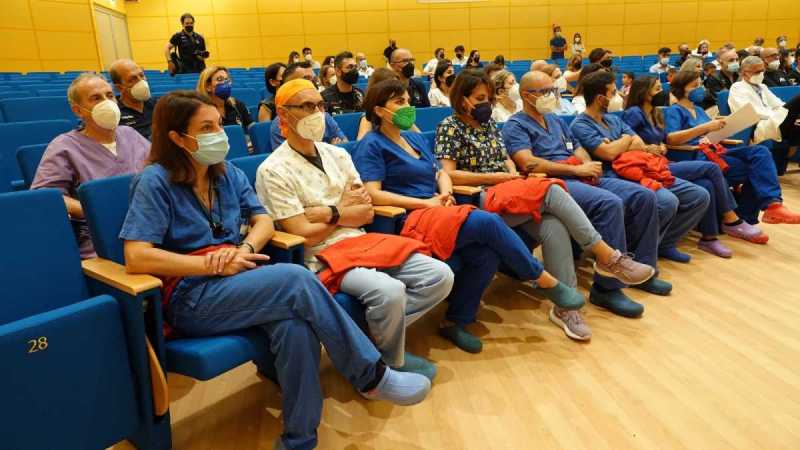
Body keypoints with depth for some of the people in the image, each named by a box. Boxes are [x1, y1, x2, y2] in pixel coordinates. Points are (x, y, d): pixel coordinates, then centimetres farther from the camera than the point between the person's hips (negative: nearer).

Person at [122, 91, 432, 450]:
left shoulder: (227, 172, 12)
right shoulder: (155, 182, -7)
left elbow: (264, 221, 10)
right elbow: (136, 258, -16)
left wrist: (244, 249, -13)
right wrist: (214, 264, -18)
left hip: (235, 281, 5)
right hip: (190, 297, -5)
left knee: (295, 325, -31)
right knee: (296, 279, -30)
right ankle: (372, 376, -17)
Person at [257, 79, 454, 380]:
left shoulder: (337, 154, 14)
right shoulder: (274, 171, -6)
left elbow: (365, 209, 7)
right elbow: (304, 235, -12)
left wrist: (329, 212, -9)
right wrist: (343, 215, 2)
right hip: (323, 258, -7)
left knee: (440, 276, -9)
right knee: (390, 292, -32)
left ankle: (380, 334, 2)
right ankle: (390, 361, -2)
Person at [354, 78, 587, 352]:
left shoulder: (416, 138, 23)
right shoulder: (372, 145, -1)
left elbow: (441, 173, 22)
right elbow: (372, 194, -13)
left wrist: (445, 193, -2)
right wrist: (426, 203, -15)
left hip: (437, 213, 8)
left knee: (486, 254, -21)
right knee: (489, 222, -24)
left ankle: (455, 321, -4)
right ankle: (546, 281, -6)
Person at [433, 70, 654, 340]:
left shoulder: (489, 123, 22)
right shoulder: (449, 127, 0)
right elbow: (448, 174, -10)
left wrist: (513, 174, -1)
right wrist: (493, 178, -11)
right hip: (481, 200, -6)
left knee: (554, 226, -24)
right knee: (552, 192, -26)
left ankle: (564, 306, -23)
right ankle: (609, 257, -19)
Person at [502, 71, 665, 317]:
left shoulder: (556, 120, 26)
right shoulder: (515, 126, 0)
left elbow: (578, 150, 22)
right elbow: (528, 163, -15)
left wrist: (589, 165, -4)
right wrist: (577, 169, -14)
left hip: (583, 178, 8)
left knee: (644, 196, -6)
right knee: (610, 203, -32)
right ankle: (607, 288, -25)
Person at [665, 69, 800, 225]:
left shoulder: (699, 110, 27)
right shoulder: (673, 111, 1)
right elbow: (670, 139, -18)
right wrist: (705, 127, -22)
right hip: (696, 156, -7)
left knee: (760, 151, -17)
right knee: (754, 169, -20)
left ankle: (772, 204, -24)